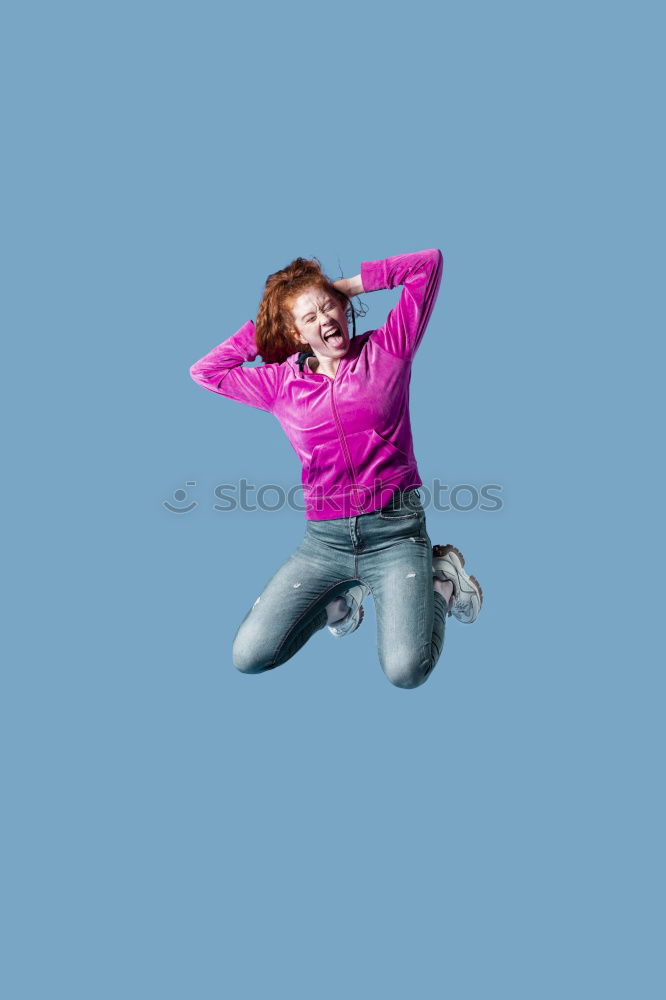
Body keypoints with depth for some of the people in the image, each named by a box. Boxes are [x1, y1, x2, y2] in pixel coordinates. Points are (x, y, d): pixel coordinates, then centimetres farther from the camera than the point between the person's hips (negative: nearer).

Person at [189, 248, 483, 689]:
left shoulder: (386, 350, 3)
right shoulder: (282, 383, 10)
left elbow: (429, 263, 3)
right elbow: (205, 371, 17)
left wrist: (349, 284, 6)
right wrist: (259, 329, 14)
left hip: (394, 530, -3)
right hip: (325, 538, 3)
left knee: (407, 669, -20)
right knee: (248, 656, -7)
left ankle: (439, 578, 10)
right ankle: (345, 590, 15)